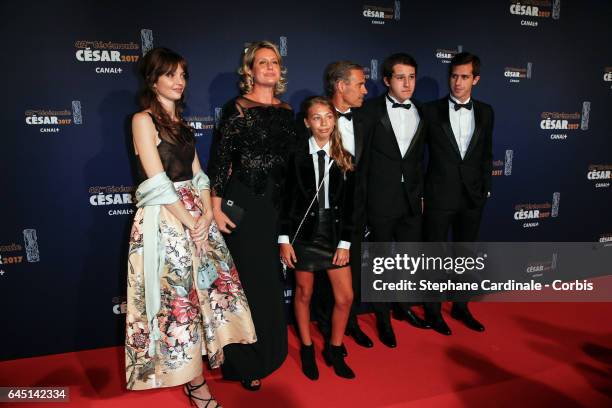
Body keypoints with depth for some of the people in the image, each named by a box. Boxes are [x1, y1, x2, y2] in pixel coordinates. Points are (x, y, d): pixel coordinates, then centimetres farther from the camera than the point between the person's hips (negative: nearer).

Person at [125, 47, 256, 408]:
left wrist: (207, 213, -5)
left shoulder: (181, 123, 15)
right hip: (165, 219, -7)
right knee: (178, 296, 1)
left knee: (211, 283, 9)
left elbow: (197, 175, 10)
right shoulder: (144, 120, -7)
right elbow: (158, 183, -16)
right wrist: (191, 223, -14)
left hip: (197, 214, 7)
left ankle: (217, 358, 28)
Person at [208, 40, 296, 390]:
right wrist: (217, 207, -14)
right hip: (245, 202, -5)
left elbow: (291, 159, 14)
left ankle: (269, 352, 31)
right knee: (248, 279, 2)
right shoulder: (237, 109, -6)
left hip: (279, 202, 5)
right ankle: (245, 362, 20)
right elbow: (220, 159, -9)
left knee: (272, 279, 13)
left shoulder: (286, 111, 10)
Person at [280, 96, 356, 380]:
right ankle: (307, 350, 30)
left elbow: (349, 204, 3)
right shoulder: (297, 156, -3)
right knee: (304, 293, 10)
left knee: (345, 297, 3)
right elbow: (286, 200, -3)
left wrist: (344, 242, -2)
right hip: (304, 233, -2)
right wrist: (284, 239, -6)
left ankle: (334, 350, 25)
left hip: (334, 234, 2)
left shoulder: (344, 159, 3)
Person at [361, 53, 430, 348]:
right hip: (381, 200, -4)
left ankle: (403, 307, 36)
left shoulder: (420, 113, 8)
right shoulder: (371, 111, -6)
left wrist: (421, 192, 9)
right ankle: (383, 318, 27)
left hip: (411, 201, 4)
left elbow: (419, 158, 12)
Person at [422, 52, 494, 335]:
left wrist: (486, 188, 7)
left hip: (472, 197, 4)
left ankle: (460, 307, 34)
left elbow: (486, 154, 11)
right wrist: (419, 193, -6)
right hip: (440, 196, -3)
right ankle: (433, 311, 25)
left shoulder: (485, 112, 5)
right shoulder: (432, 111, -6)